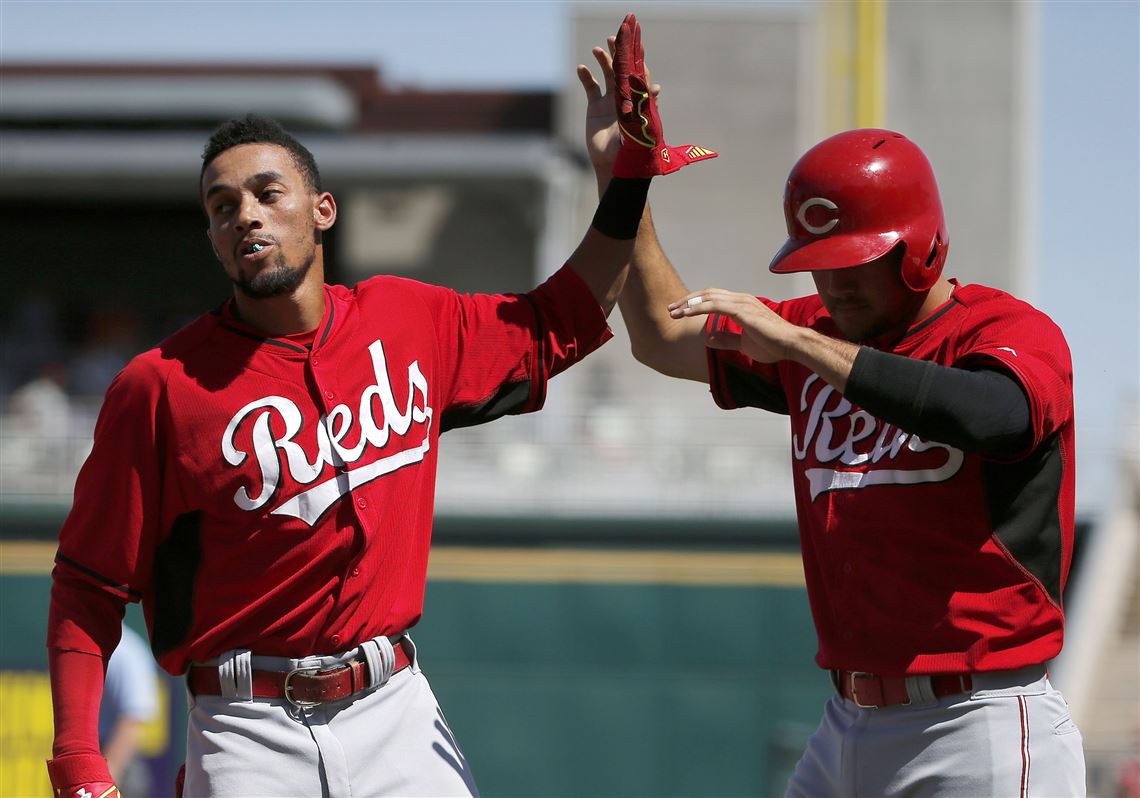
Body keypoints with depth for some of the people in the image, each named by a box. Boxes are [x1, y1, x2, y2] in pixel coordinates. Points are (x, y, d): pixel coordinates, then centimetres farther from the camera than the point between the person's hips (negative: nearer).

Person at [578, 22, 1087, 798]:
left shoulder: (1015, 332, -9)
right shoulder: (815, 335, 14)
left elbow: (985, 414, -32)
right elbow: (666, 338, 25)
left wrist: (800, 346, -32)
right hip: (849, 727, 8)